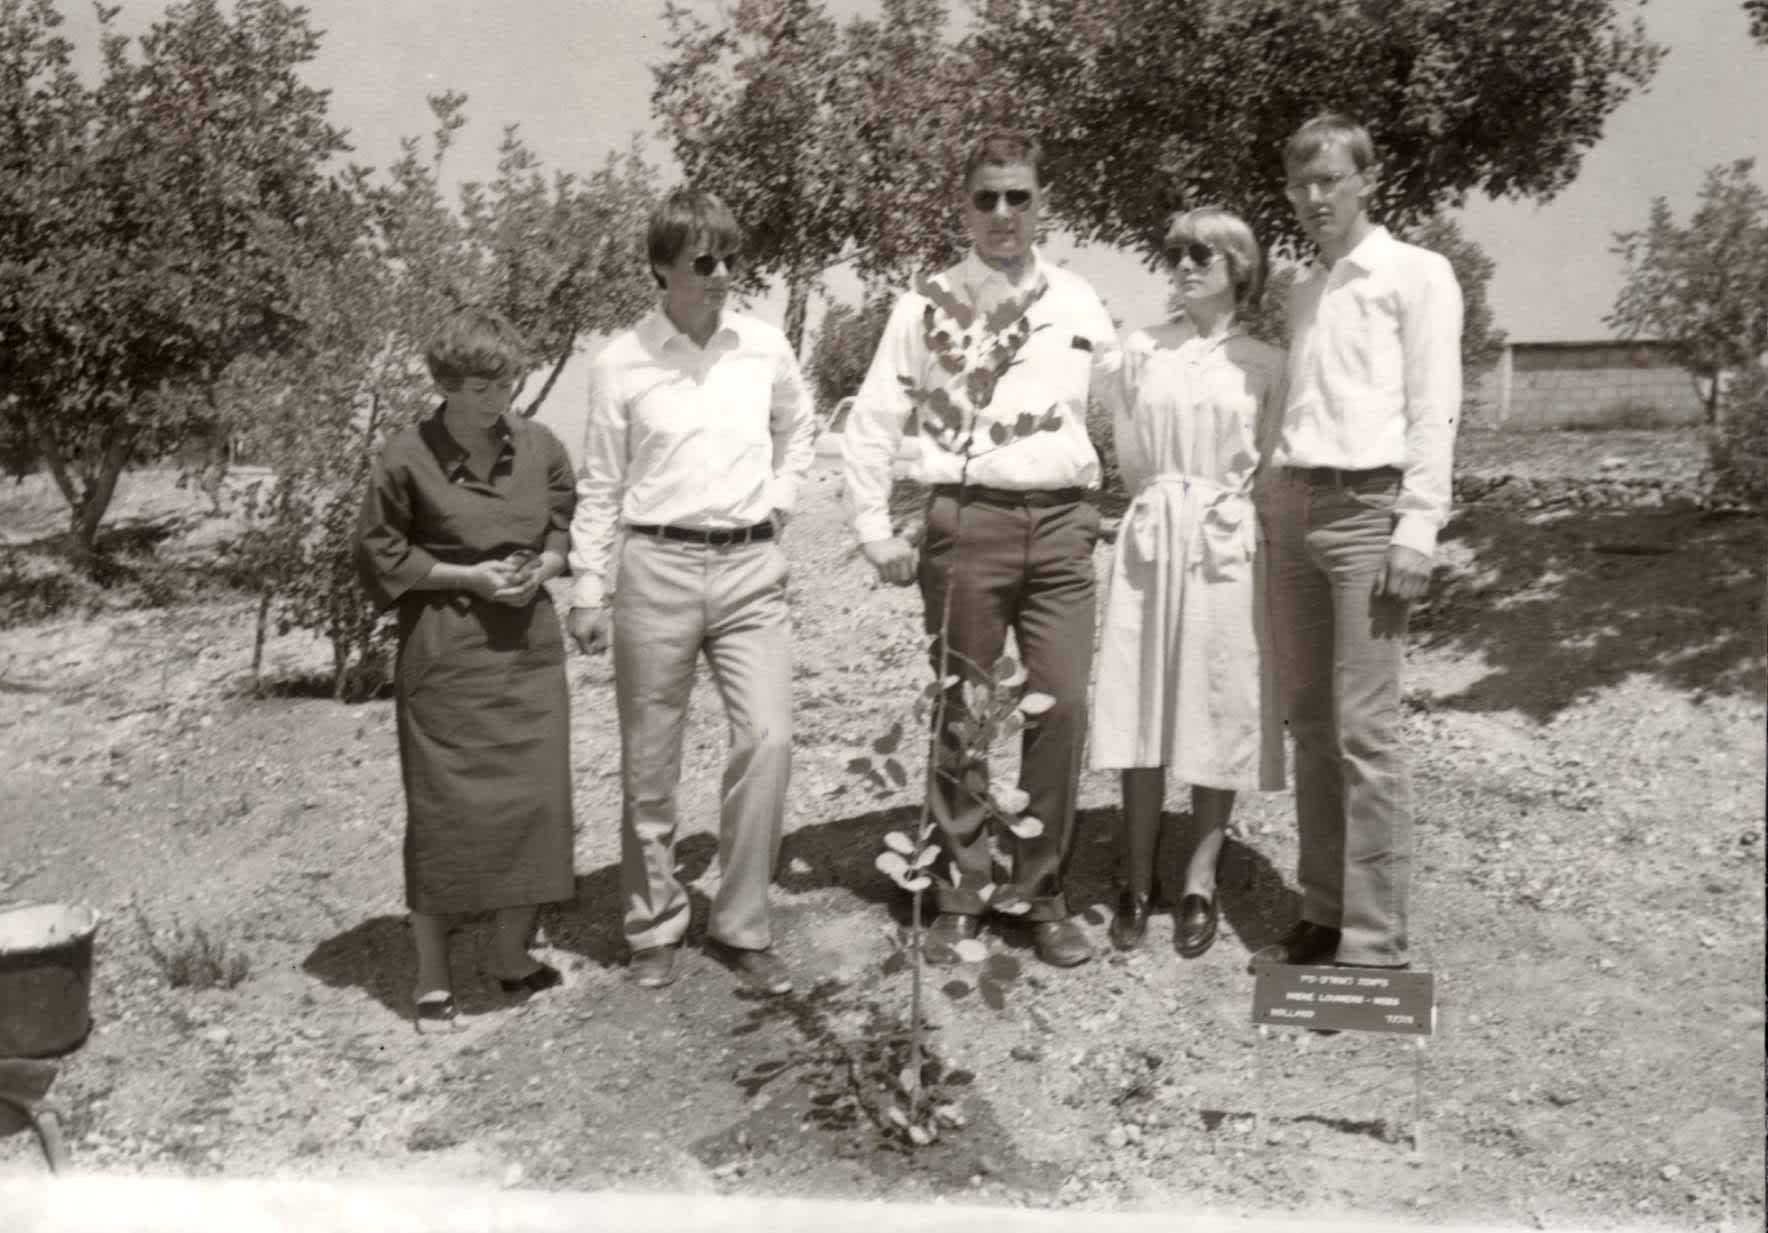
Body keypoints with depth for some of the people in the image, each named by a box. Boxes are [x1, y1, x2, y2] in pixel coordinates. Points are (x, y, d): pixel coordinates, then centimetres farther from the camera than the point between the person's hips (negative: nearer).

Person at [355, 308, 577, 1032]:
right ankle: (433, 977, 15)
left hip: (529, 645, 4)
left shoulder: (540, 448, 2)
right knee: (443, 808, 0)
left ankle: (513, 956, 25)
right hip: (444, 653, -4)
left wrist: (541, 568, -7)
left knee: (534, 800, 6)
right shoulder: (407, 458, -10)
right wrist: (470, 577, -14)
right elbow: (378, 556, -4)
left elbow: (569, 533, 15)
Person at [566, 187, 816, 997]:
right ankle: (654, 928, 23)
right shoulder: (622, 362, -2)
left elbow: (799, 429, 24)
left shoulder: (765, 348, 4)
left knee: (768, 738, -9)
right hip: (657, 567, -2)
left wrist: (779, 498, 10)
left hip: (751, 567, 2)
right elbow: (600, 484, 1)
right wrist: (588, 588, -2)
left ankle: (742, 927, 7)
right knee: (650, 760, 6)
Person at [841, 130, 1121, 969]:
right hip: (968, 522, -2)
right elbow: (871, 424, 3)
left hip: (1062, 523, 2)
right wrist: (877, 533, -2)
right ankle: (959, 892, 19)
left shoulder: (1078, 303, 9)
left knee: (1062, 709, -2)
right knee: (962, 714, 5)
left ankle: (1043, 893, 13)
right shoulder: (928, 306, 2)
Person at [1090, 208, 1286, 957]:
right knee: (1142, 713, 1)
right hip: (1152, 542, 1)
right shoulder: (1142, 350, 7)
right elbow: (1128, 458, 12)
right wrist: (1165, 513, 13)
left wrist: (1219, 508, 3)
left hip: (1228, 549, -1)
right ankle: (1137, 884, 11)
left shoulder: (1264, 364, 2)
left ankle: (1200, 885, 13)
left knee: (1222, 717, 2)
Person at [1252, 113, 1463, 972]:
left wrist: (1418, 529, -15)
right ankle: (1323, 915, 15)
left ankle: (1375, 942, -3)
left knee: (1363, 731, -9)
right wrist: (1271, 500, 9)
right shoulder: (1302, 289, 20)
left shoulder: (1416, 274, 1)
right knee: (1308, 722, 7)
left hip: (1368, 507, -6)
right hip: (1293, 507, 7)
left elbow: (1434, 409, -6)